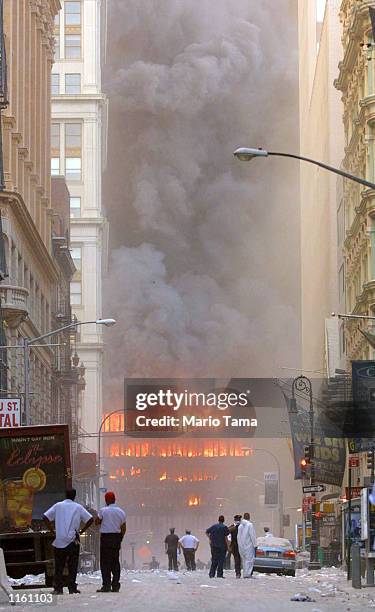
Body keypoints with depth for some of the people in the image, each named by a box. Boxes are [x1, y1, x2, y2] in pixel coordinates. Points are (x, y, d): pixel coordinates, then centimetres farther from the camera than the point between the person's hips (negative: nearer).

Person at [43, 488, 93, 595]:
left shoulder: (58, 506, 5)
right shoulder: (78, 507, 4)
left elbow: (45, 517, -1)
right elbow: (90, 519, -1)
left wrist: (52, 530, 3)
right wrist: (81, 531, 5)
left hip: (59, 541, 1)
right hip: (73, 541, -1)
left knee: (59, 566, 6)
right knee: (73, 566, 4)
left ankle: (58, 588, 2)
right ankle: (72, 588, 0)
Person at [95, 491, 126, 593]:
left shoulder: (103, 511, -8)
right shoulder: (121, 512, 6)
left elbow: (97, 522, 1)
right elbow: (123, 528, 8)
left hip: (106, 537, -4)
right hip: (117, 537, 4)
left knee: (105, 562, -3)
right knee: (115, 562, 9)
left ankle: (106, 585, -10)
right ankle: (115, 585, 8)